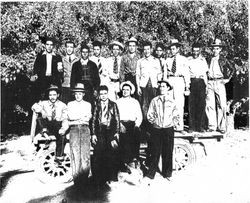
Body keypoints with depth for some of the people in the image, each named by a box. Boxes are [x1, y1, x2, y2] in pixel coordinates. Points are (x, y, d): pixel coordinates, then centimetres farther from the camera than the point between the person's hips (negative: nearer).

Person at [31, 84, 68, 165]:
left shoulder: (63, 106, 9)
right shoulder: (44, 103, 11)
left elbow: (65, 119, 1)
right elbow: (34, 107, -7)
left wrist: (64, 128, -20)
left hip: (57, 126, -1)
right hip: (46, 127, 1)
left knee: (62, 134, -33)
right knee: (39, 119, -27)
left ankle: (59, 158, -24)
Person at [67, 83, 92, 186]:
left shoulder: (88, 104, 17)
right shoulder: (70, 104, 16)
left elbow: (88, 118, 4)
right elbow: (70, 117, 0)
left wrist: (76, 118, -4)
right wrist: (83, 117, -3)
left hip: (85, 128, 1)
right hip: (73, 128, 0)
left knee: (85, 152, -8)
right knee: (75, 152, -8)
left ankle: (84, 178, -4)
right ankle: (76, 178, -6)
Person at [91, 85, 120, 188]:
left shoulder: (113, 105, 9)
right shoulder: (96, 105, 11)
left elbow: (117, 120, 6)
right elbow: (93, 120, 9)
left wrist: (116, 133, -3)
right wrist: (93, 134, 1)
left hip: (111, 132, 0)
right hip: (99, 133, 1)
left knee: (112, 156, -2)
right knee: (98, 156, -5)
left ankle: (112, 178, 10)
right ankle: (99, 180, 3)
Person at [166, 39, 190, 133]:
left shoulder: (183, 59, 7)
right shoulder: (168, 60, 15)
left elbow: (187, 74, 4)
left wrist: (187, 87, -2)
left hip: (180, 81, -3)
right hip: (170, 81, 3)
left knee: (179, 104, -7)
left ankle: (180, 127, -3)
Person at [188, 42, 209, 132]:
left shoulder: (203, 60, 14)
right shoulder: (188, 60, 11)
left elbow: (205, 72, 10)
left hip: (201, 82, 1)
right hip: (191, 82, -1)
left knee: (201, 104, -4)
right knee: (191, 104, -5)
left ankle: (200, 126, 0)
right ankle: (192, 126, -2)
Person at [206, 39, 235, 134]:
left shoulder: (223, 60, 7)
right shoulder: (209, 60, 13)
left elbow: (232, 69, 11)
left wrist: (227, 79, 3)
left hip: (220, 83, -2)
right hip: (210, 83, 2)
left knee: (221, 105, -3)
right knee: (209, 105, -2)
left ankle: (221, 126, 6)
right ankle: (212, 126, 6)